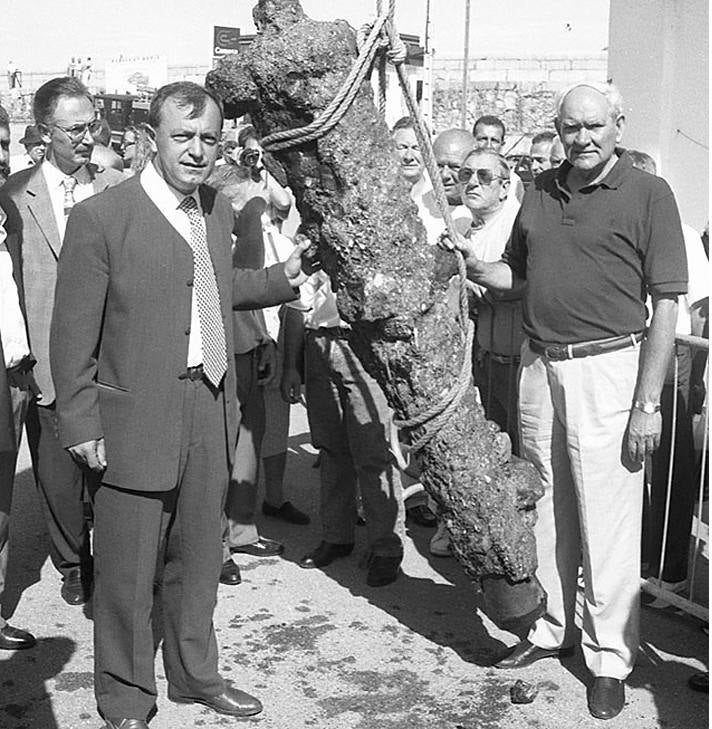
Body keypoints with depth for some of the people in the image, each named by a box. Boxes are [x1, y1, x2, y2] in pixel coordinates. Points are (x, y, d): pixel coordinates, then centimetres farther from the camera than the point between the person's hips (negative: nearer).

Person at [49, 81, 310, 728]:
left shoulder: (218, 210, 7)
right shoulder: (101, 218, -13)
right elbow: (73, 334, -11)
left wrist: (280, 279, 11)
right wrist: (81, 426, -11)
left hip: (210, 410, 6)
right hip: (136, 419, -6)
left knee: (197, 557, 19)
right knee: (129, 569, 7)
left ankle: (195, 674, 39)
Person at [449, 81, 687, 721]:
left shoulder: (648, 194, -5)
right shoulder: (541, 191, 11)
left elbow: (666, 306, -8)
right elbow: (516, 273, 20)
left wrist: (648, 403, -12)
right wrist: (476, 268, -3)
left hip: (607, 368, -5)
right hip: (539, 365, 5)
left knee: (608, 522, 0)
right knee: (545, 511, 14)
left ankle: (610, 657, 14)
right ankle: (549, 628, 31)